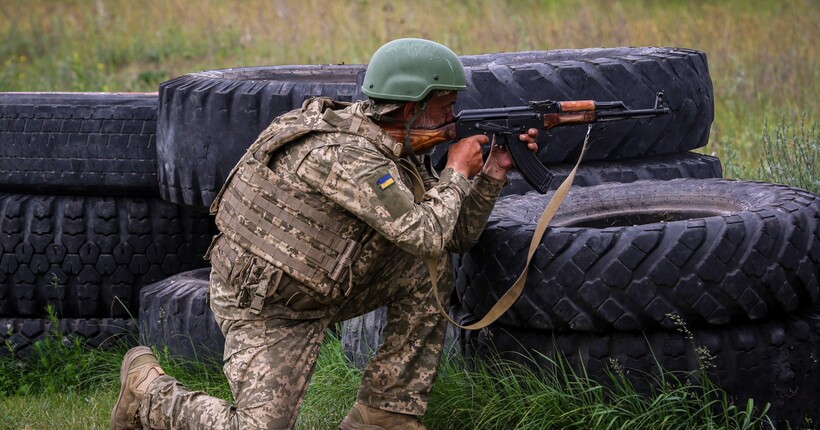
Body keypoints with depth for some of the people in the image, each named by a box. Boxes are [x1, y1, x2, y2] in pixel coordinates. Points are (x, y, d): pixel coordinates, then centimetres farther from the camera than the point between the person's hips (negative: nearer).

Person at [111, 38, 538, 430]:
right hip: (265, 310, -9)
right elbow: (425, 233, -32)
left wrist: (495, 170, -2)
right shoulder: (346, 154, -28)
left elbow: (458, 234, 10)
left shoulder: (398, 152, 2)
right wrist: (456, 172, -15)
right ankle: (149, 388, 10)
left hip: (325, 290, 9)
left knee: (430, 269, -3)